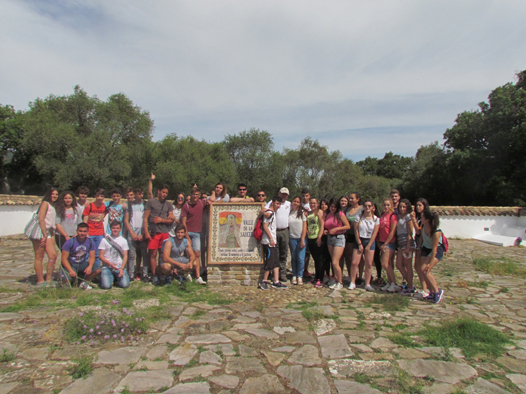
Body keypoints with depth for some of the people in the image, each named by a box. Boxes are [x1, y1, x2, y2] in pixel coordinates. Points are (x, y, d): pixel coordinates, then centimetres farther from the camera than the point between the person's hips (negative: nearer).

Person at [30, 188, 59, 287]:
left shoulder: (53, 206, 18)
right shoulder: (45, 203, -6)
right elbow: (41, 219, -14)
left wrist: (52, 236, 13)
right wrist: (45, 236, -16)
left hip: (47, 233, 8)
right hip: (40, 233, -8)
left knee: (53, 255, 1)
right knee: (39, 258, -1)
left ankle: (49, 280, 10)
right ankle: (40, 281, 5)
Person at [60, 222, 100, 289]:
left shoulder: (90, 242, -5)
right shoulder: (70, 242, -15)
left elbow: (92, 257, -2)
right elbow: (64, 259, -14)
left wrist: (90, 266, -24)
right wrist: (70, 270, -28)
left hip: (83, 264, 3)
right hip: (71, 264, -3)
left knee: (97, 270, -22)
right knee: (67, 279, -31)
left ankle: (84, 282, 7)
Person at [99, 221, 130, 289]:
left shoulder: (123, 241, 10)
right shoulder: (105, 240, 5)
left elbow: (125, 256, 6)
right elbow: (101, 255, 1)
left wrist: (122, 268, -9)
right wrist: (110, 264, -14)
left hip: (120, 267, 1)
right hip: (107, 267, -1)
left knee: (125, 284, -19)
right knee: (106, 285, -23)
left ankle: (118, 277, 13)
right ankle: (111, 278, 10)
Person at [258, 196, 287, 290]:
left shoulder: (273, 212, 18)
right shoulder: (270, 213, -11)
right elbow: (265, 226, -18)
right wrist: (271, 238, -19)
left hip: (272, 241, 10)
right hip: (268, 241, -10)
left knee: (276, 262, 8)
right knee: (270, 262, -6)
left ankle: (276, 282, 11)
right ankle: (264, 282, 5)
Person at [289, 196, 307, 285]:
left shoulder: (302, 212, 2)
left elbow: (304, 227, 0)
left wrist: (302, 240, -6)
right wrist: (286, 239, -4)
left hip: (301, 238, -1)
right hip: (292, 238, 1)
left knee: (300, 258, -4)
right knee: (293, 258, 5)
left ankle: (300, 276, 8)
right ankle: (294, 276, 16)